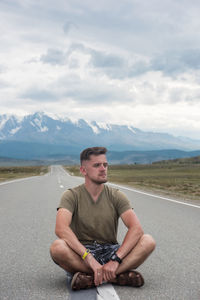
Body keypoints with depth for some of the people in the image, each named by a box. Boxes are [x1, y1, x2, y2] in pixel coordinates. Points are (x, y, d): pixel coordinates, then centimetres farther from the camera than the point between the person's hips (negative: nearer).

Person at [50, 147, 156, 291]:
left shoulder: (116, 196, 0)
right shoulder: (72, 196, -6)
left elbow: (136, 228, -13)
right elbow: (61, 229, -23)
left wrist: (115, 260, -27)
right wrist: (90, 259, -34)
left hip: (110, 251, 2)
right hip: (81, 253, -2)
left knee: (148, 241, -22)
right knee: (57, 248, -35)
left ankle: (91, 278, -30)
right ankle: (119, 275, -28)